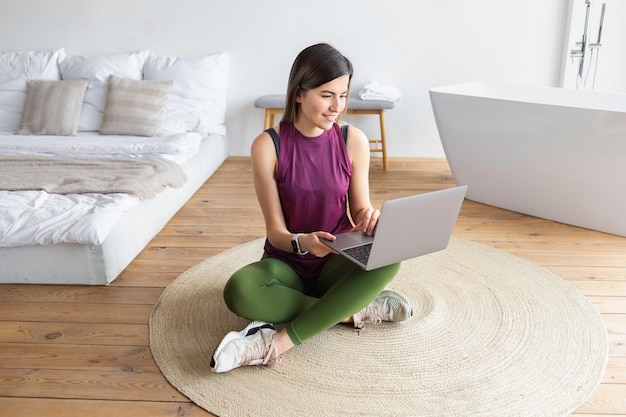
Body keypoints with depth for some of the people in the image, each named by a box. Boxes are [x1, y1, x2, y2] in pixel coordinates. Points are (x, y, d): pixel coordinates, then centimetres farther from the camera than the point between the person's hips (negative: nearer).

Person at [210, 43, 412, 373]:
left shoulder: (354, 141, -5)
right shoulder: (267, 146, -11)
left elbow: (360, 209, 2)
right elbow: (275, 230, -10)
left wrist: (368, 217, -23)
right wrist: (301, 243, -32)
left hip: (337, 262, 2)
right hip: (286, 262, -1)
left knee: (389, 259, -32)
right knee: (239, 290, -34)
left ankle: (281, 340, -27)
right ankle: (360, 311, -19)